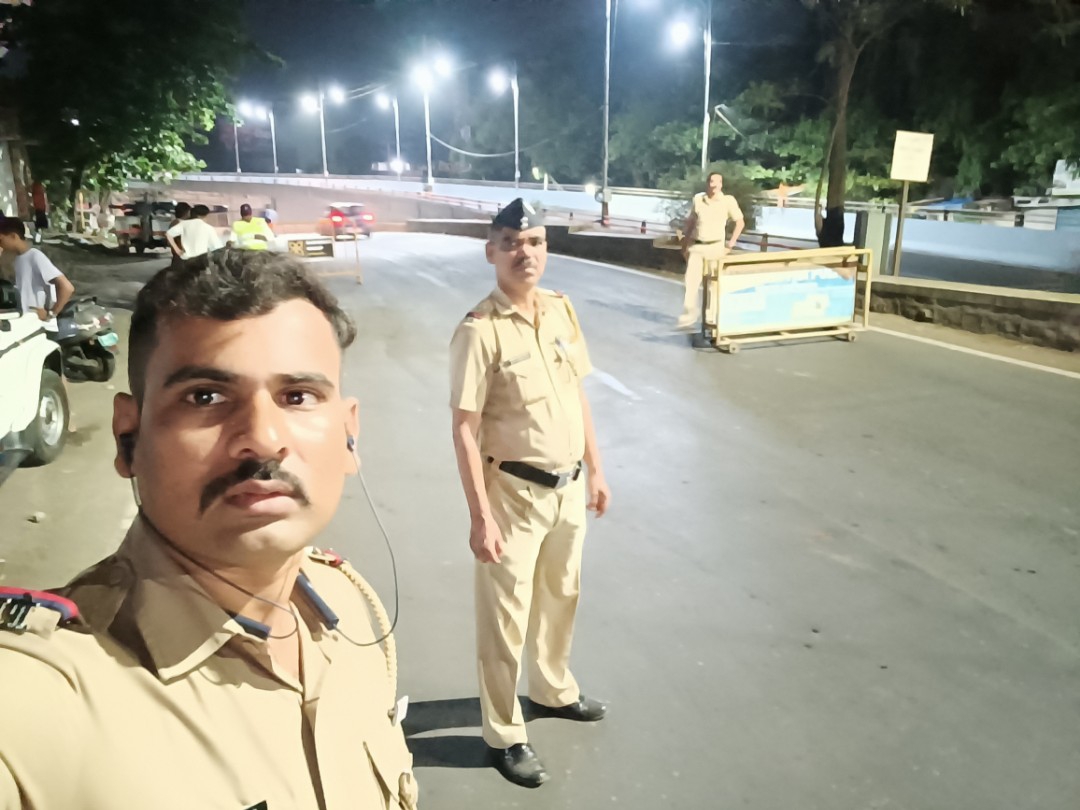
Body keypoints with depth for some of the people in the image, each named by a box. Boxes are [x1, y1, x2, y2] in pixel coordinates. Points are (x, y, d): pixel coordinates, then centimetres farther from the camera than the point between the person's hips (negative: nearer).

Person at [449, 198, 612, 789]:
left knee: (560, 597, 25)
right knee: (506, 614, 9)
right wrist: (481, 517, -19)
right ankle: (503, 734, 30)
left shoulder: (562, 310, 1)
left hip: (568, 487, 7)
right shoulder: (479, 331, -19)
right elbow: (465, 431, -18)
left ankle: (552, 689, 50)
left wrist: (595, 470, 12)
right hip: (515, 494, -7)